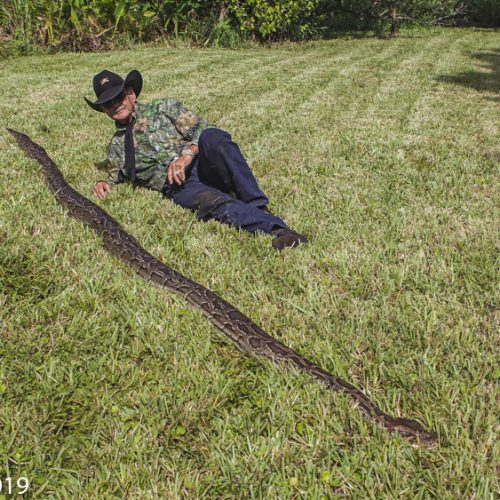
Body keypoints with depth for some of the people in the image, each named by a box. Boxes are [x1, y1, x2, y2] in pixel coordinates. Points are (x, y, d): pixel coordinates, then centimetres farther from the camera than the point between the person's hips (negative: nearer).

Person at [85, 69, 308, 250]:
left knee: (212, 137, -37)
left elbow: (202, 129, 7)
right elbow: (117, 176, 38)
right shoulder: (115, 149, 27)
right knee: (210, 201, -37)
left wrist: (188, 154, -13)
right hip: (177, 186, 0)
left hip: (202, 164, 0)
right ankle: (277, 228, -55)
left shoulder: (162, 108, 18)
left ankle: (258, 207, -39)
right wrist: (105, 184, 13)